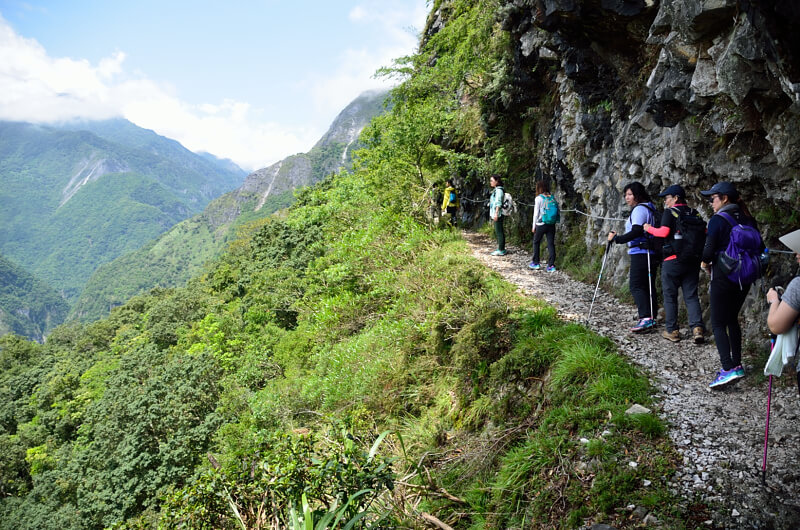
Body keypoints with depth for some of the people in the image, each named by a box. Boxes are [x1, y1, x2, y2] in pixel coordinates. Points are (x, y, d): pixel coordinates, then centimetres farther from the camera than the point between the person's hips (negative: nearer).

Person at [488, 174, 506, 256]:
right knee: (498, 232, 14)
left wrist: (496, 213, -23)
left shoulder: (499, 190, -13)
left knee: (499, 232, -7)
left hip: (498, 214, -10)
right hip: (495, 214, 10)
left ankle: (501, 250, -5)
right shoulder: (495, 190, 17)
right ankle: (500, 249, 21)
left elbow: (498, 203, -19)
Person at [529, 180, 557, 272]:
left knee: (536, 243, 14)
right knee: (551, 244, 4)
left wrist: (534, 226, 1)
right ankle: (551, 265, 0)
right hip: (551, 224, 4)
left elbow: (536, 213, -6)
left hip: (541, 224, -4)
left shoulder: (538, 198, -8)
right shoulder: (552, 198, 4)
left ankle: (535, 263, 20)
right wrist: (553, 221, 14)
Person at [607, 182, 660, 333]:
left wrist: (616, 238, -19)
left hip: (640, 253, -10)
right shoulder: (650, 208, 20)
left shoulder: (639, 209, -12)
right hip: (651, 253, 10)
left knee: (636, 285, -12)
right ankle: (652, 318, 18)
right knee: (648, 286, 13)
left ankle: (646, 319, -20)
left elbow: (636, 232, -22)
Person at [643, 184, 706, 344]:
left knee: (670, 296, 7)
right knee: (691, 295, 8)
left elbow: (664, 232, -16)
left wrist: (649, 229, -1)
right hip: (692, 260, 4)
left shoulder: (670, 212, -6)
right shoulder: (694, 213, 9)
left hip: (673, 260, -4)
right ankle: (697, 327, -7)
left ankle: (672, 331, 10)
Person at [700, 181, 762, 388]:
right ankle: (737, 364, 23)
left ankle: (729, 369, -14)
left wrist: (705, 263, 3)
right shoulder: (748, 220, 7)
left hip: (724, 278, -7)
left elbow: (709, 250, -16)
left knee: (718, 324, -3)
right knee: (732, 319, 19)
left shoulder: (718, 220, -13)